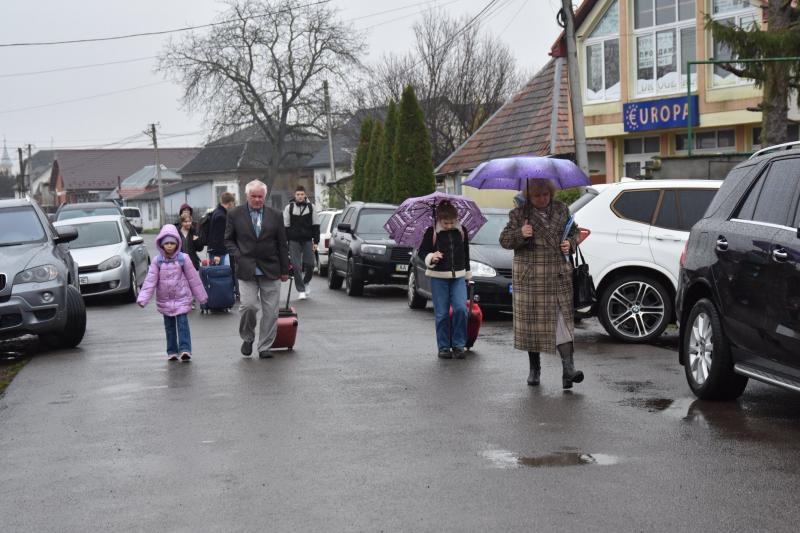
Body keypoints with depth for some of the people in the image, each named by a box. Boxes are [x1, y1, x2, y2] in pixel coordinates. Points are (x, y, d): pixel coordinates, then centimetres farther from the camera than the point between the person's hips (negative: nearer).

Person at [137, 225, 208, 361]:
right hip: (165, 300, 2)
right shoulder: (157, 261, -3)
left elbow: (193, 278, 1)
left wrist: (201, 296, 6)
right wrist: (142, 299, -16)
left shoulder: (183, 259, -5)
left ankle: (185, 349, -10)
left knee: (183, 323, -9)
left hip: (182, 298, -2)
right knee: (169, 326, 9)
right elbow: (150, 281, -7)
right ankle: (172, 351, 16)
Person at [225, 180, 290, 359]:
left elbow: (282, 245, 10)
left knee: (270, 311, 1)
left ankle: (264, 347, 12)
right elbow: (228, 239, 10)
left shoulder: (275, 216, 7)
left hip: (270, 270, 2)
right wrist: (238, 256, -6)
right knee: (248, 305, -13)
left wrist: (285, 270, 9)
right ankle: (247, 338, 13)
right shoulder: (235, 214, 4)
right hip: (246, 270, -2)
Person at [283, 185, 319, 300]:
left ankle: (306, 282, 24)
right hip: (294, 241, -1)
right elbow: (285, 226, 5)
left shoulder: (310, 207, 6)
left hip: (308, 240, 1)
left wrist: (316, 241, 1)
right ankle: (301, 290, 3)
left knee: (310, 264, -4)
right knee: (296, 266, -3)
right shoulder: (289, 208, 3)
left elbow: (316, 225, 9)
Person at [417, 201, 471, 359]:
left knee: (461, 308, -13)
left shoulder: (461, 231, 5)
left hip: (458, 277, 2)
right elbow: (421, 251, 2)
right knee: (441, 313, 0)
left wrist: (467, 273, 18)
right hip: (438, 277, -2)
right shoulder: (432, 232, -3)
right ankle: (444, 347, 9)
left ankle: (458, 344, -1)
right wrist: (431, 257, -19)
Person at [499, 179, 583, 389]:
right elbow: (504, 240, 0)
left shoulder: (561, 210, 9)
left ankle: (568, 369, -14)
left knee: (562, 318, -9)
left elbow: (573, 231, 22)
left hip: (558, 275, 1)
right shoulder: (518, 213, 2)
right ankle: (534, 368, 19)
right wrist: (520, 234, -19)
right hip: (528, 276, -1)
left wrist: (570, 243, 1)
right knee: (531, 320, 4)